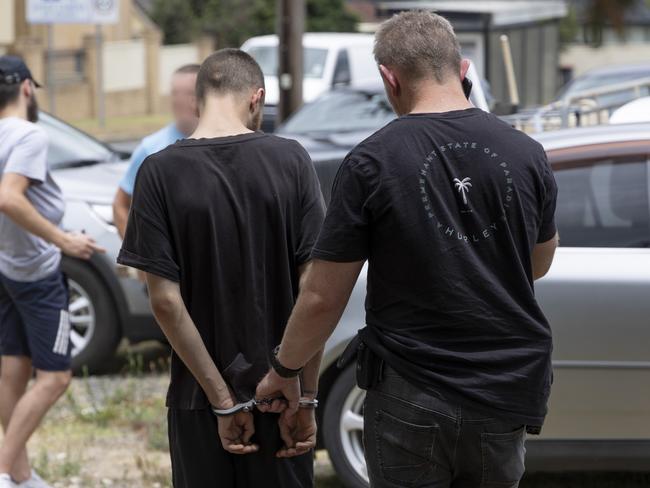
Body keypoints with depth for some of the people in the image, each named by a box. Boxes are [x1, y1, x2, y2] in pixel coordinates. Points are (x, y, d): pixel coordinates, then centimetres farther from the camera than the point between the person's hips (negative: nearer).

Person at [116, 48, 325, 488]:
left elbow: (166, 301, -11)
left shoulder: (160, 172, -7)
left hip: (199, 400, 0)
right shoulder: (290, 160, -6)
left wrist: (222, 401, -7)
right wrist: (306, 397, -4)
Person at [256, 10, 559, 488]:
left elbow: (322, 299, -7)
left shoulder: (371, 163, -12)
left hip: (410, 399, -3)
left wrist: (284, 369, 9)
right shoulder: (526, 154, -2)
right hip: (507, 394, 3)